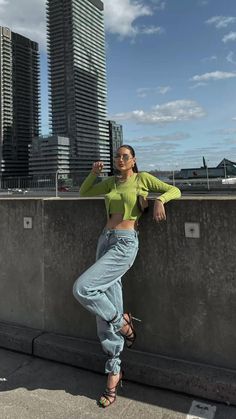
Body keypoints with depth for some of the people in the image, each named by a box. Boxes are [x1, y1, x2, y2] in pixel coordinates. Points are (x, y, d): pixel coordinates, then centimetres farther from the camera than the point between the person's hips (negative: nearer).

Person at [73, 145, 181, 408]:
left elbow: (175, 191, 5)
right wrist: (94, 173, 12)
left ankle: (122, 322, 6)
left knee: (82, 288, -20)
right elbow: (83, 193, 27)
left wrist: (160, 200, -15)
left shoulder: (143, 178, 4)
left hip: (125, 243, -6)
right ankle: (114, 372, 16)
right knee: (108, 302, 4)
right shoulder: (111, 182, 18)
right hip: (105, 239, 6)